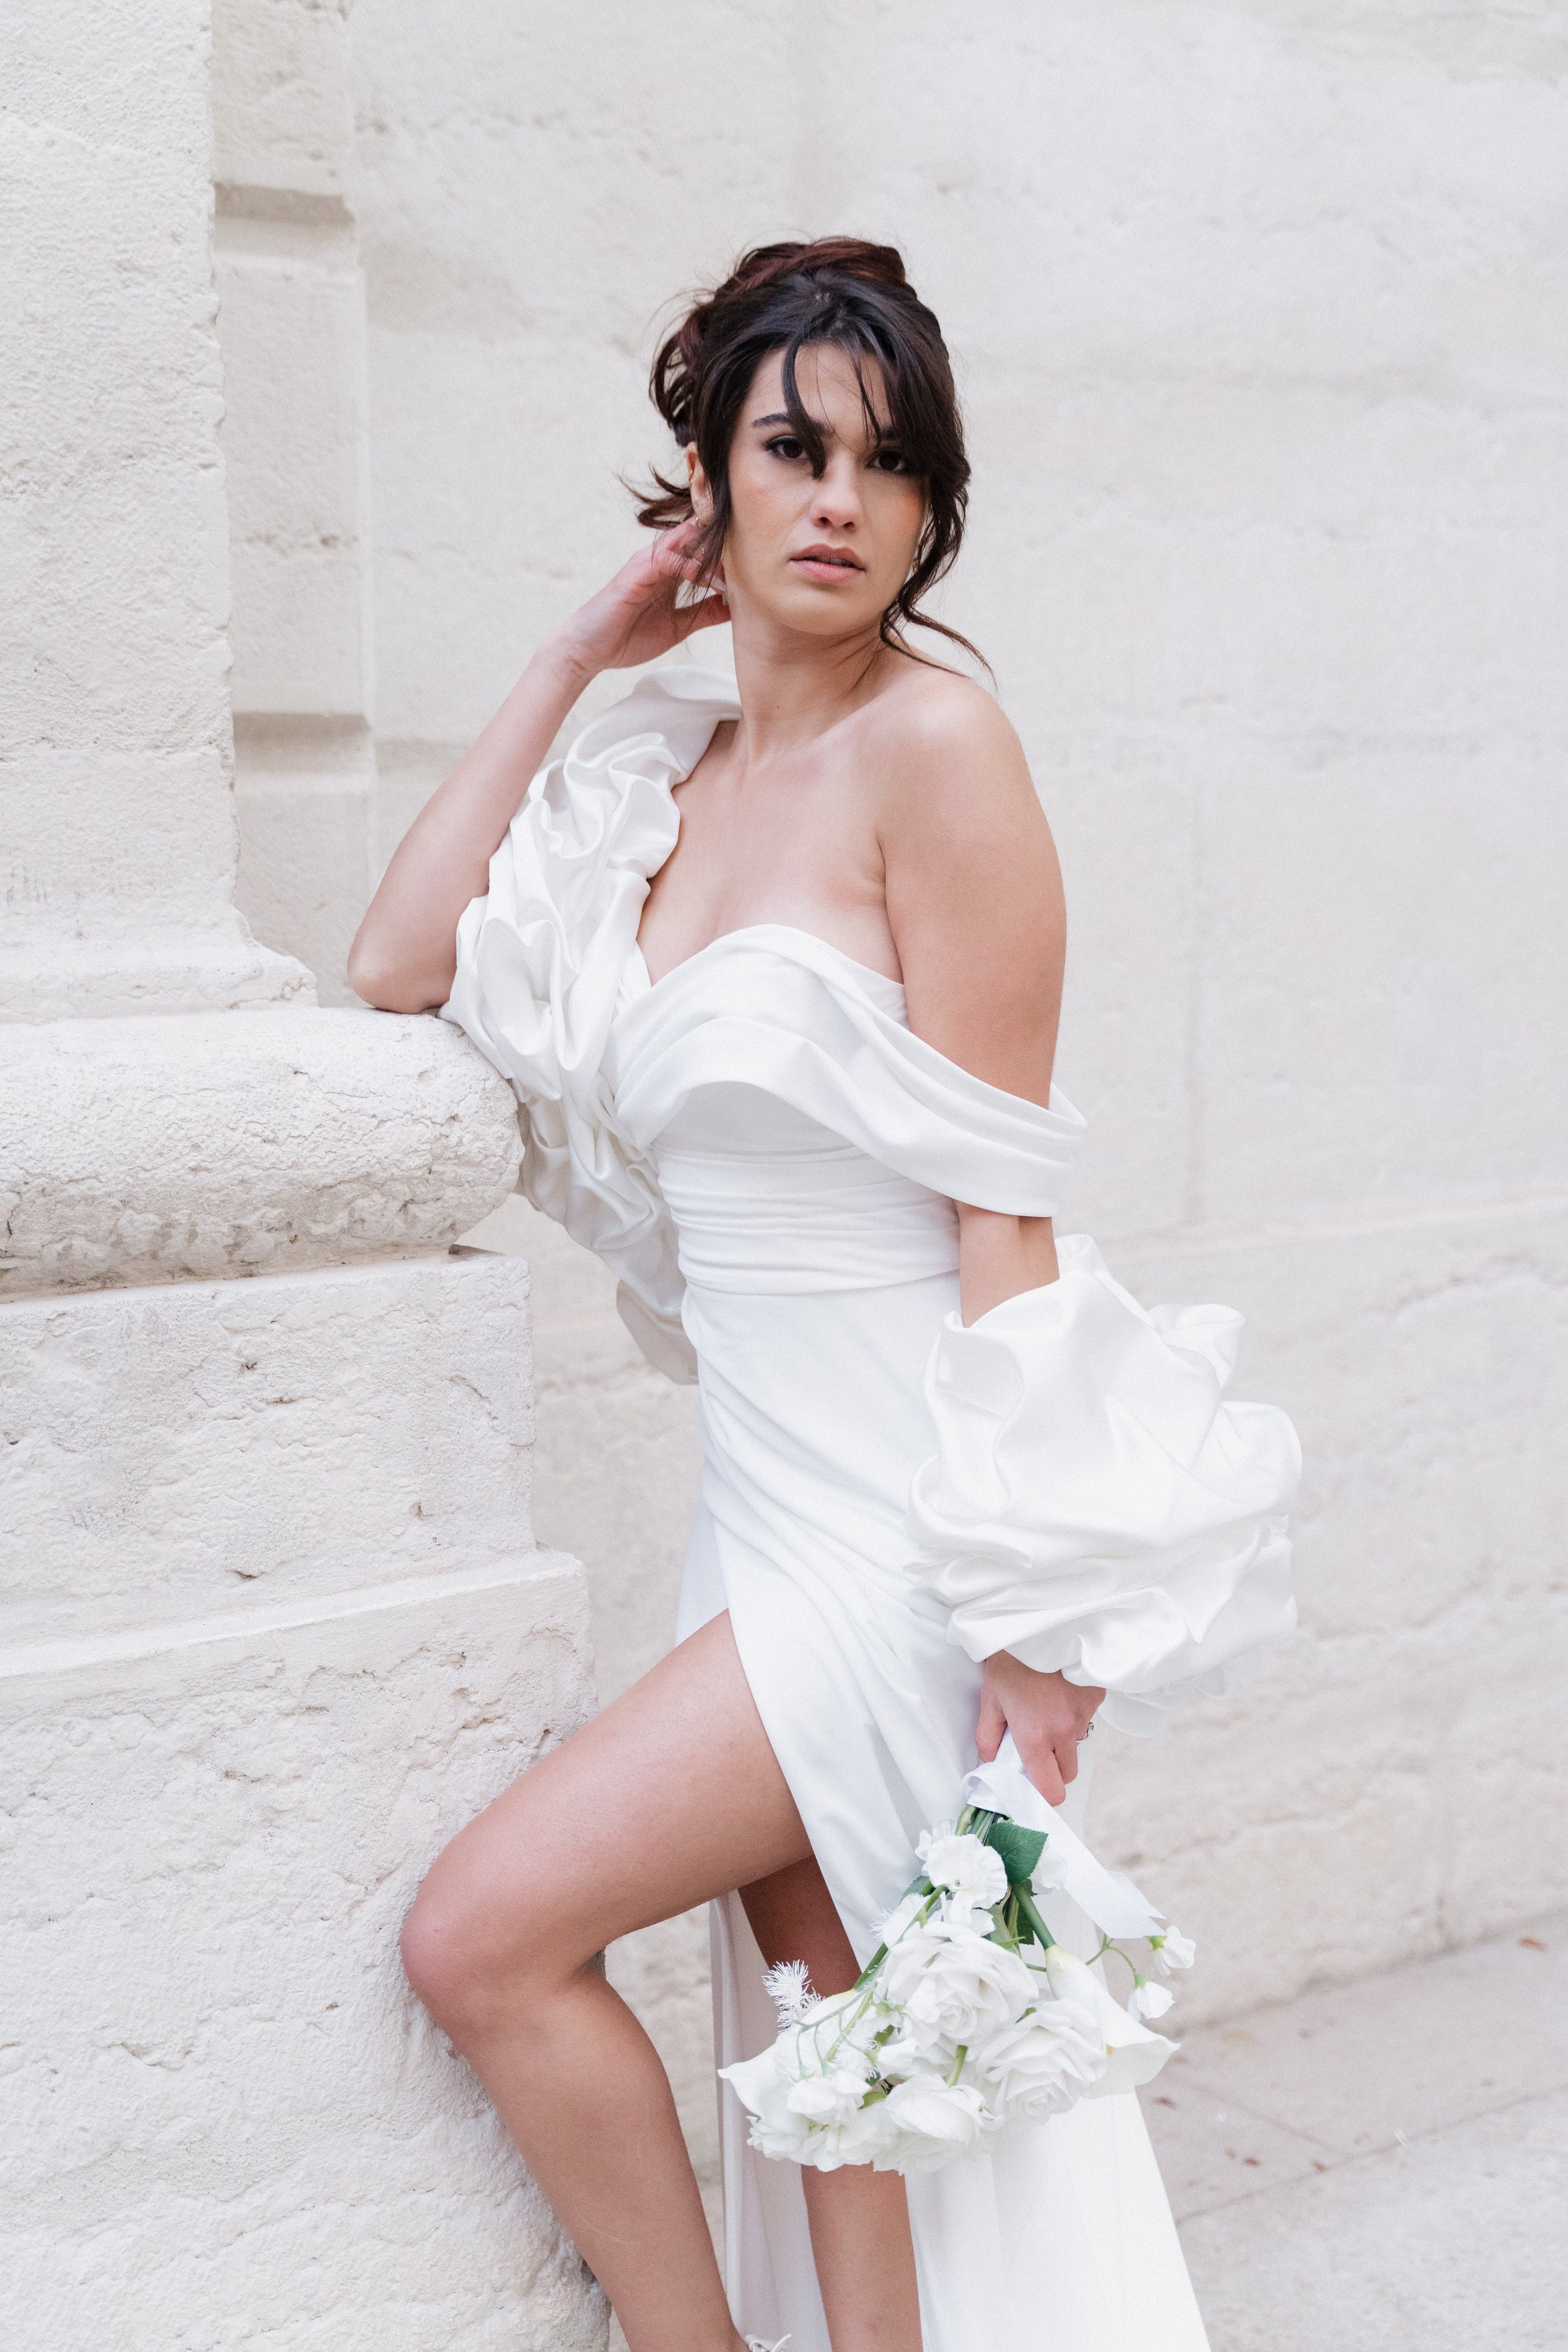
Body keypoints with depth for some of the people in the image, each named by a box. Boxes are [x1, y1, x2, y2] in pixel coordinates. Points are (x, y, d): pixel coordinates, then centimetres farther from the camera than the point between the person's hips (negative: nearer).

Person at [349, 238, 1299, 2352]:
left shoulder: (932, 745, -12)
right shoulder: (675, 770, 10)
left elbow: (998, 1203, -15)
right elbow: (402, 966, 12)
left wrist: (1031, 1610, -17)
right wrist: (574, 662, 9)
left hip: (909, 1511, -7)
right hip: (775, 1504, 7)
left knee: (483, 1941, -6)